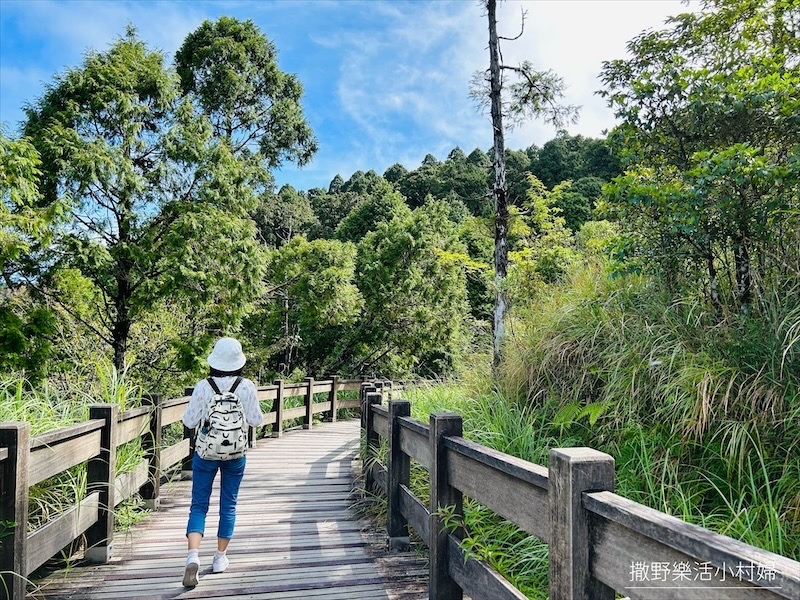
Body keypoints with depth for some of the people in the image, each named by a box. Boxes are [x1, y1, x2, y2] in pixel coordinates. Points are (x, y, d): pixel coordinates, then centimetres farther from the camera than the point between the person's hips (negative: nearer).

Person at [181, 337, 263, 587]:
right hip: (236, 454, 1)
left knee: (199, 505, 9)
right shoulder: (247, 387, -9)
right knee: (228, 505, 15)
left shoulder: (203, 387, -12)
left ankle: (193, 556, -9)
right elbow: (256, 420, -3)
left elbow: (189, 421, -6)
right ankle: (220, 557, 26)